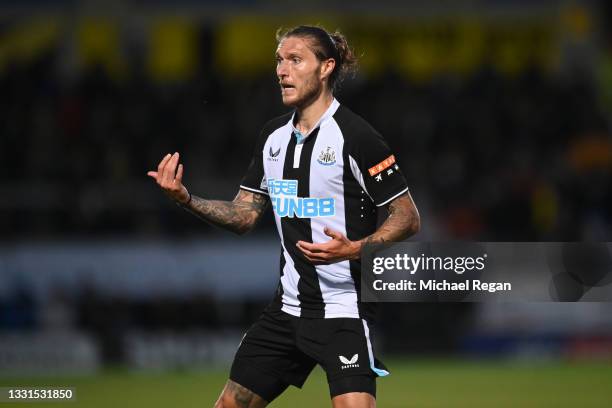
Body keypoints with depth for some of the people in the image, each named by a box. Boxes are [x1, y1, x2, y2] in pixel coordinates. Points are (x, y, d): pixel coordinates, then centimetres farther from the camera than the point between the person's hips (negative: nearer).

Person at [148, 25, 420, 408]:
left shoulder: (355, 136, -13)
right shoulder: (273, 136, 9)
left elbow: (408, 218, -11)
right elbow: (245, 216, 13)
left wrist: (355, 249, -27)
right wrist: (186, 198, -3)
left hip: (345, 308, -7)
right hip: (289, 305, 7)